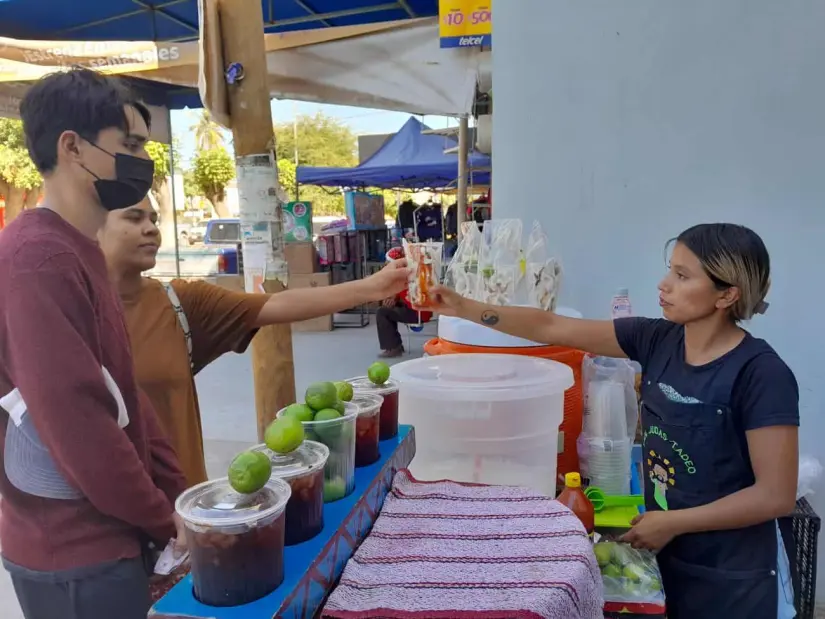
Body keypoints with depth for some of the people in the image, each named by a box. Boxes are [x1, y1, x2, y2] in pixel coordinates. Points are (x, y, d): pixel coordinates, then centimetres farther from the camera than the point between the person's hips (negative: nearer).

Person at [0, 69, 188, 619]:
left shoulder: (79, 252, 9)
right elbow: (76, 423, -26)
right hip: (76, 551, -9)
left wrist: (178, 496, 6)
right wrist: (165, 521, -13)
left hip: (106, 533, 9)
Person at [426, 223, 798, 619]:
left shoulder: (761, 374, -22)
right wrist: (464, 308, -11)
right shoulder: (656, 339, -6)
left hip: (731, 576, -5)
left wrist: (672, 522, -17)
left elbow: (776, 496, -20)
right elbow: (552, 328, -6)